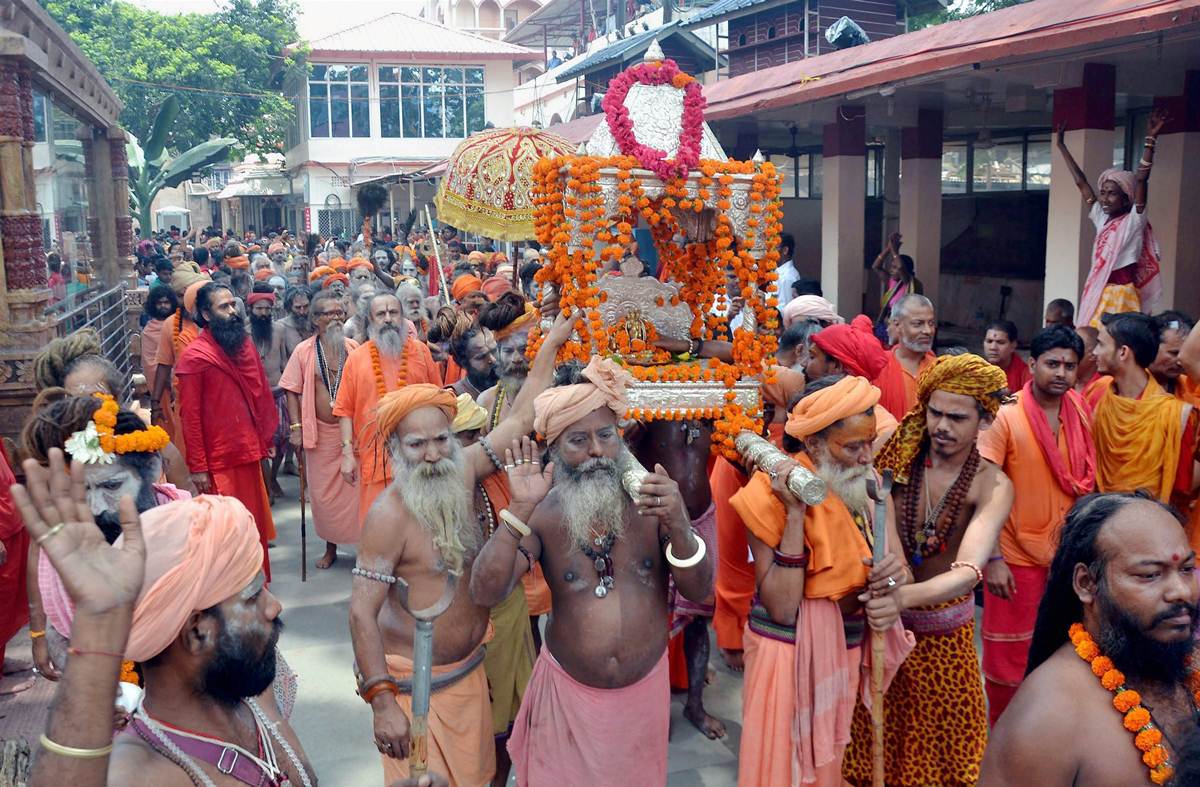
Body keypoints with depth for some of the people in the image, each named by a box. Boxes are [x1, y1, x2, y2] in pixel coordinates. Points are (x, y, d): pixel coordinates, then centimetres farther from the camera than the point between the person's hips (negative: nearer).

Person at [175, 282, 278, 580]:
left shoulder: (245, 344, 7)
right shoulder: (195, 356, -12)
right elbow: (190, 415, -12)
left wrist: (268, 437, 10)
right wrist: (197, 466, -13)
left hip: (251, 451, 6)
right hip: (220, 458, -6)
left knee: (255, 525, 16)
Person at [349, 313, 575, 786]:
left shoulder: (462, 472, -5)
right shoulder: (390, 515, -21)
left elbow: (521, 417, 3)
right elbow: (362, 612, -21)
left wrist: (552, 343, 5)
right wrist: (382, 703, -25)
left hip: (470, 670, 6)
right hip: (415, 684, -6)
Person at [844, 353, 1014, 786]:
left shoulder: (992, 486, -17)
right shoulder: (899, 458, -11)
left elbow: (969, 570, -32)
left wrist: (906, 595, -49)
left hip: (944, 629, -1)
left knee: (940, 737, 17)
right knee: (875, 734, 16)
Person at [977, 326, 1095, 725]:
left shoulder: (1080, 412, 2)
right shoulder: (1006, 416, -13)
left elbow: (1086, 481, 12)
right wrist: (993, 559, -20)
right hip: (1016, 557, -5)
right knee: (1009, 660, 7)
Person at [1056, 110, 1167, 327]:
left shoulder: (1133, 221, -4)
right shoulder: (1102, 219, 13)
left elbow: (1141, 179, -15)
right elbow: (1081, 182, 16)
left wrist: (1150, 140, -23)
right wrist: (1061, 146, 21)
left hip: (1120, 295, -7)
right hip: (1096, 293, 7)